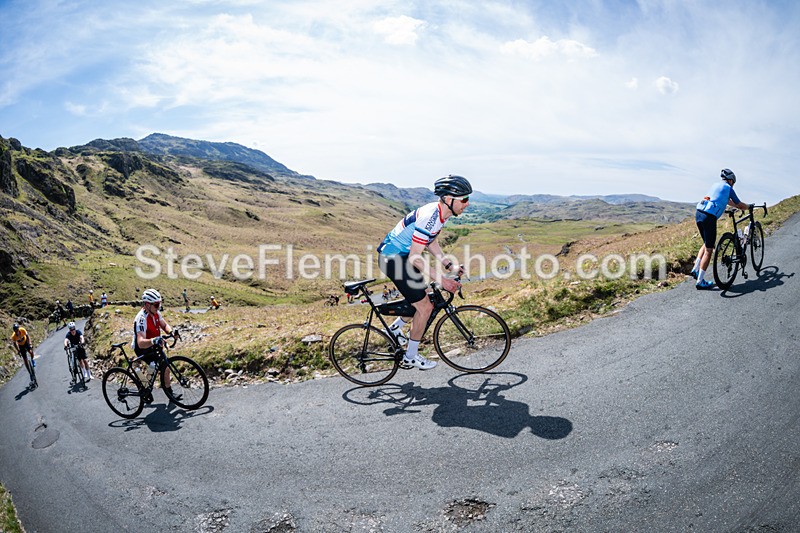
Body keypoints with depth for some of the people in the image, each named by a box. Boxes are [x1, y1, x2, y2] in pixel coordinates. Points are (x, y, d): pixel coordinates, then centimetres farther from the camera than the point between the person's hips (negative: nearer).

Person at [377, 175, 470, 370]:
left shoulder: (440, 213, 2)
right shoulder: (430, 217, -28)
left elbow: (431, 242, 15)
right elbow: (415, 258, -28)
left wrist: (450, 266, 6)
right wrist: (441, 280, -26)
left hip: (401, 256, 10)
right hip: (393, 259, -9)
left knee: (427, 298, 15)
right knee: (425, 307, -4)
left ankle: (395, 328, 29)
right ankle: (410, 357, 10)